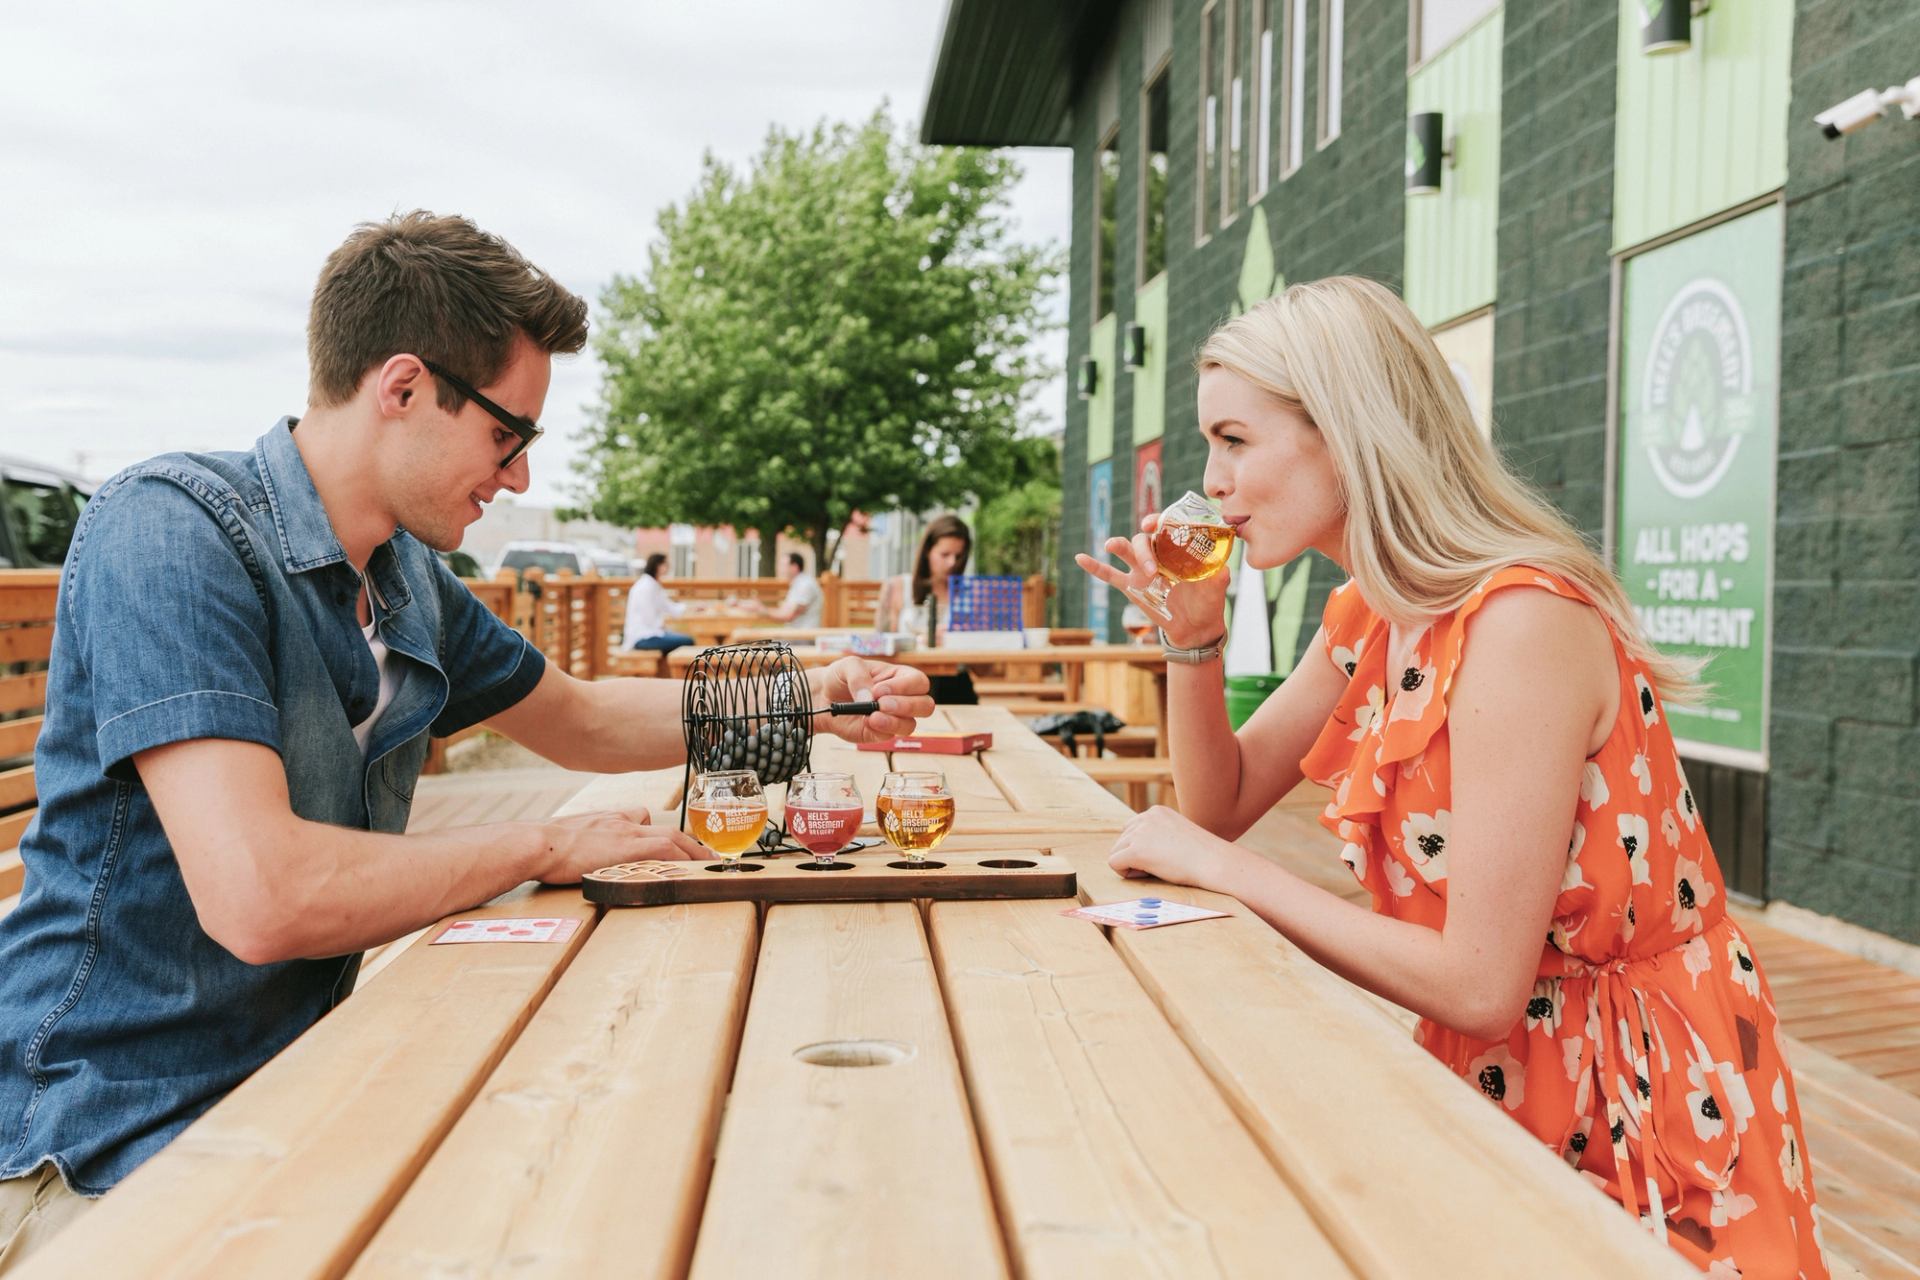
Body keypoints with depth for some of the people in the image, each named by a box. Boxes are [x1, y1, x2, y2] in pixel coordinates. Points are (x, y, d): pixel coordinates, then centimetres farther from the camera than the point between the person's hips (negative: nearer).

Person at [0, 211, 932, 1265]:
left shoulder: (412, 583, 4)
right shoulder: (172, 529, -21)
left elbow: (582, 721, 21)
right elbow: (259, 895, -32)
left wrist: (806, 700, 10)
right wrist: (544, 846, -17)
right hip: (109, 1155, -7)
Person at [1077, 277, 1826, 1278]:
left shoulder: (1520, 623, -25)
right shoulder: (1371, 617, 2)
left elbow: (1477, 986, -26)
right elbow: (1221, 804, 10)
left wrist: (1221, 867, -19)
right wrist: (1192, 627, -4)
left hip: (1633, 1107, -7)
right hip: (1496, 1079, 7)